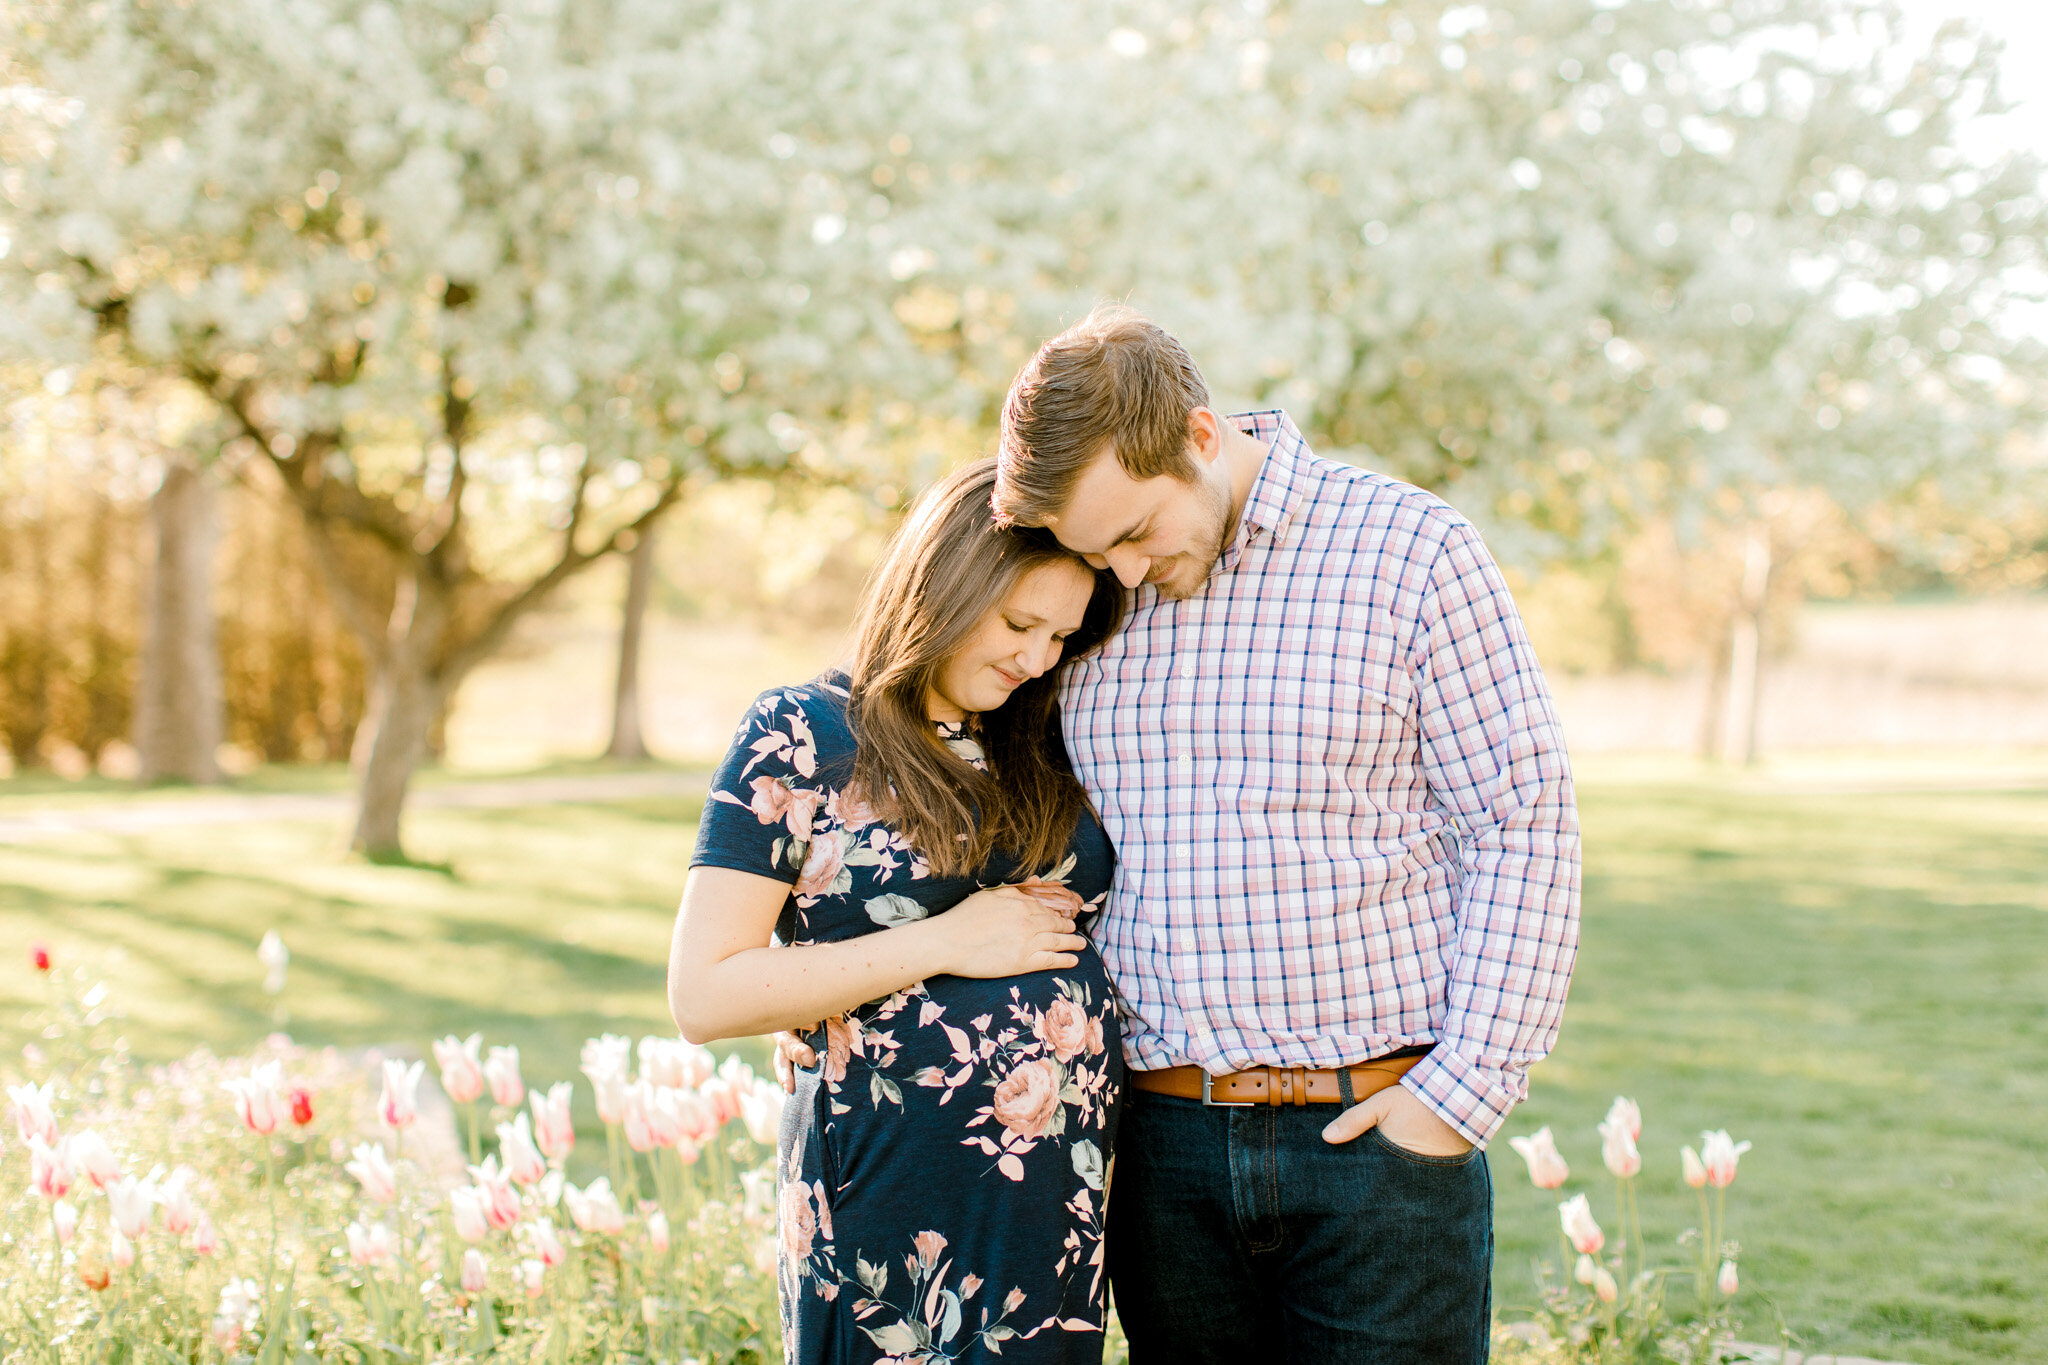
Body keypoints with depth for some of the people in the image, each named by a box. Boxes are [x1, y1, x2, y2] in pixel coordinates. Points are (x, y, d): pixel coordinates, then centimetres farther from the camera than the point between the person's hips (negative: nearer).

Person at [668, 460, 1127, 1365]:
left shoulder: (1045, 749, 10)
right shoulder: (802, 734, -5)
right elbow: (705, 996, -11)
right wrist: (947, 942, -13)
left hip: (1068, 1196, 5)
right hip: (891, 1203, -5)